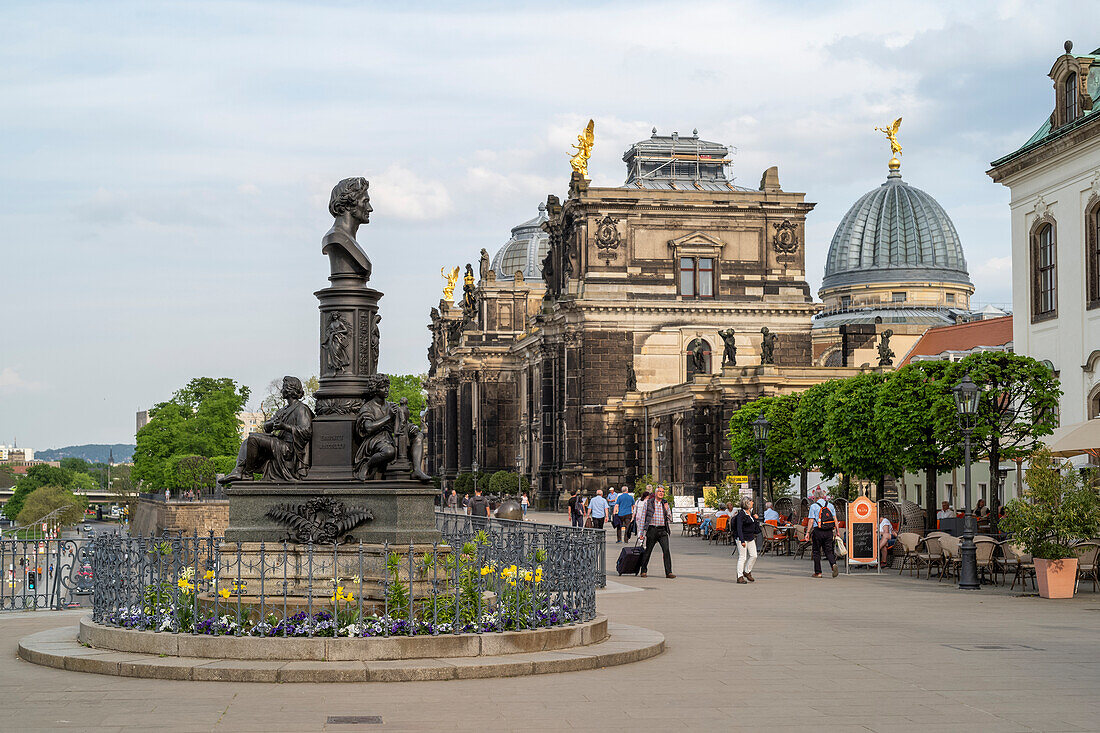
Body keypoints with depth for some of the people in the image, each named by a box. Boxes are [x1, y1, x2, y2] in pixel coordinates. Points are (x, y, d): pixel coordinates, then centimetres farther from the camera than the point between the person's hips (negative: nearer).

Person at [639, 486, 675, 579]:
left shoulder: (665, 504, 12)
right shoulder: (648, 503, 3)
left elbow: (670, 520, 12)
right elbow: (643, 518, 4)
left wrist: (667, 509, -5)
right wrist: (641, 532, 1)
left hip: (662, 530, 2)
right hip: (652, 529, -2)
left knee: (666, 550, -11)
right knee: (648, 551, 4)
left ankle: (668, 572, -11)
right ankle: (643, 571, 19)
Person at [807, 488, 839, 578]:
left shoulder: (813, 506, -3)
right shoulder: (830, 505, 9)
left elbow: (811, 521, -8)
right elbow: (835, 519, 7)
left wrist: (808, 532, -5)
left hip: (818, 531, -3)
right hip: (829, 531, 3)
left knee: (816, 552, 7)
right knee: (828, 550, 9)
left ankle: (818, 572, 9)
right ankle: (833, 564, -18)